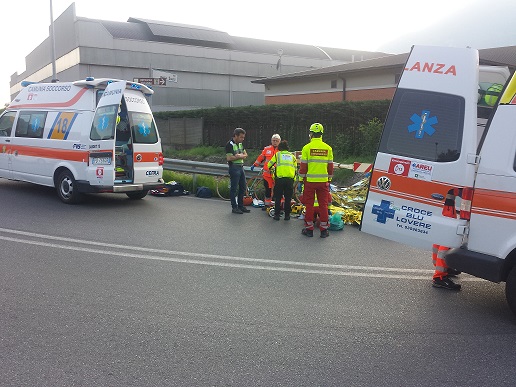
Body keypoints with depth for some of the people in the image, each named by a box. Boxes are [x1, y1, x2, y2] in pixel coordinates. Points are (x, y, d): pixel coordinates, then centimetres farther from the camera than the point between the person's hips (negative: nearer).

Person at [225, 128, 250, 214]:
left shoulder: (240, 144, 13)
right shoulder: (230, 144, -13)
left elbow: (245, 155, 12)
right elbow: (229, 158, -21)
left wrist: (240, 156, -10)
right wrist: (240, 156, -11)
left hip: (241, 167, 9)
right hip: (234, 168, -8)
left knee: (242, 187, 12)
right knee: (234, 188, -2)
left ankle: (240, 205, 23)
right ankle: (234, 207, 6)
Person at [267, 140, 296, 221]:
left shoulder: (277, 154, 15)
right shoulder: (292, 156, 21)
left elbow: (269, 165, 18)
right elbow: (295, 168, 19)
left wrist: (272, 169, 38)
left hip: (279, 178, -2)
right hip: (290, 179, 2)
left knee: (278, 198, 8)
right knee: (288, 198, 9)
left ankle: (277, 215, 9)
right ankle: (287, 215, 12)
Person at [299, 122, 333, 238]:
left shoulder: (307, 148, -6)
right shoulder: (328, 148, 2)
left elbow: (303, 166, -5)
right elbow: (330, 166, 6)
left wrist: (302, 178, 5)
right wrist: (329, 179, 16)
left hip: (310, 181, -2)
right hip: (323, 181, 2)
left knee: (309, 204, 6)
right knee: (323, 204, 7)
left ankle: (309, 228, 11)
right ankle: (324, 229, 11)